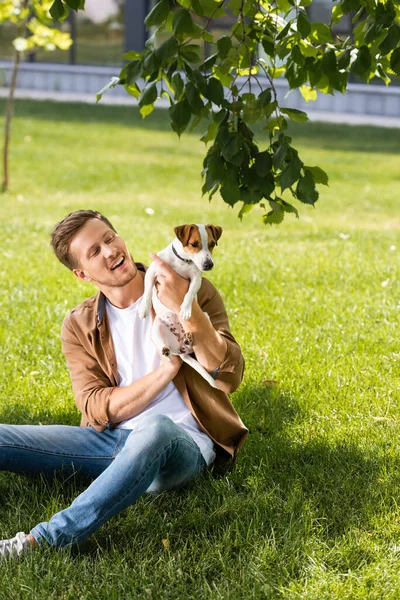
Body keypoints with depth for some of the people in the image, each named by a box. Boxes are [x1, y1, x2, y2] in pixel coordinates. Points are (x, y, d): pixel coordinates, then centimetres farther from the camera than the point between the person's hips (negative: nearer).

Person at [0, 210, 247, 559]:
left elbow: (229, 377, -10)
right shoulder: (79, 327, 8)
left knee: (156, 428, -41)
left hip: (183, 442, -4)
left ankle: (41, 542, -44)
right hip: (111, 439, 4)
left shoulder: (192, 290, 1)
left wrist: (186, 310, -24)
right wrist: (167, 368, -15)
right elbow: (98, 410, -3)